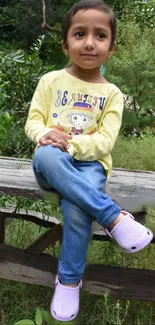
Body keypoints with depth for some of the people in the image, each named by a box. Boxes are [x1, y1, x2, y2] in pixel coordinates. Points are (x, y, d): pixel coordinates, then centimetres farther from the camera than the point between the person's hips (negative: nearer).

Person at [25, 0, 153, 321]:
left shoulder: (112, 93, 3)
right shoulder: (51, 81, 5)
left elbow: (105, 141, -6)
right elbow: (33, 122, 3)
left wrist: (70, 145, -23)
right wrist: (46, 135, -22)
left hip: (88, 163, -1)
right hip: (54, 165, 1)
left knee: (77, 207, -33)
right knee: (46, 154, -37)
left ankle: (69, 279, -8)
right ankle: (114, 217, -33)